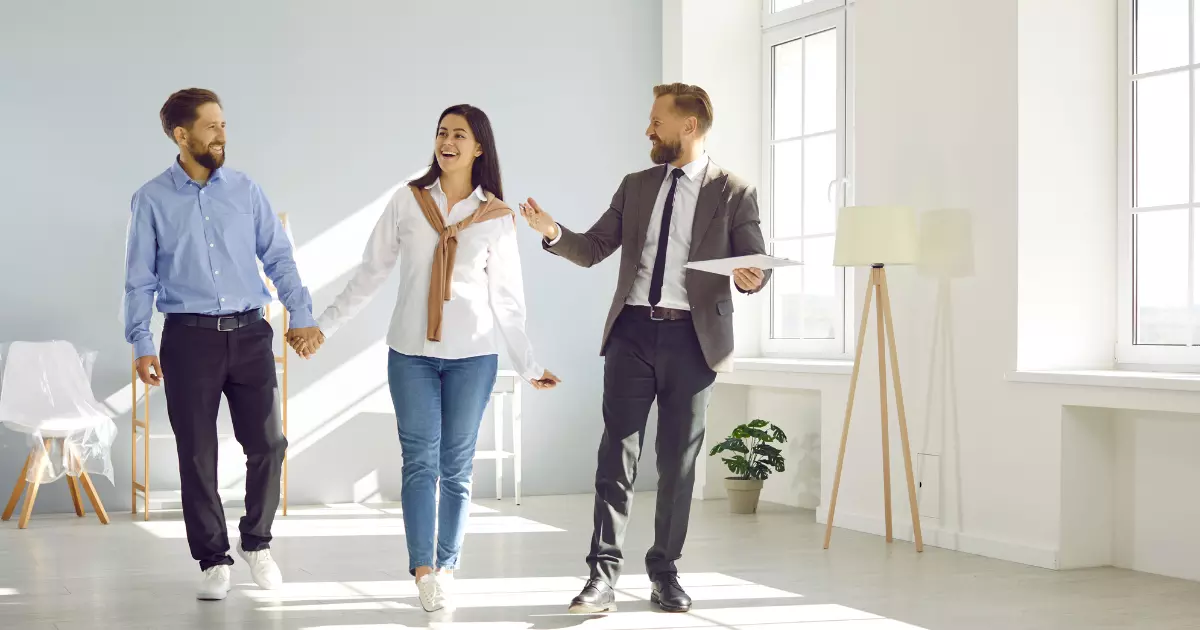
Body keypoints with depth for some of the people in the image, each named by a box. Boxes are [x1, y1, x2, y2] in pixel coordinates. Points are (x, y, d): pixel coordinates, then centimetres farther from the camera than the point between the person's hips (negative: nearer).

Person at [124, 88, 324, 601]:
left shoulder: (245, 190, 5)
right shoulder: (152, 200, 1)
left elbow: (279, 258, 7)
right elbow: (140, 280, 3)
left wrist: (302, 316, -1)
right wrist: (141, 344, -4)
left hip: (249, 333, 2)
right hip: (189, 337, -1)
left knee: (267, 444, -1)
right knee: (197, 454, 3)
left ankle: (257, 542, 21)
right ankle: (214, 559, 17)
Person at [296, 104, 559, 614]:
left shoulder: (497, 217, 2)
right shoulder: (408, 201, 3)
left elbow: (507, 298, 6)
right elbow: (369, 274, 7)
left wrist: (529, 366, 8)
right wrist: (323, 325, 5)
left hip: (472, 357, 0)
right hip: (411, 352, 0)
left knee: (456, 466, 5)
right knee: (420, 461, -3)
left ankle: (446, 568, 14)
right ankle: (423, 570, -1)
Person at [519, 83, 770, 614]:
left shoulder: (734, 193, 3)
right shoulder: (635, 186, 14)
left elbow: (757, 263, 1)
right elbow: (592, 249, 12)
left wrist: (751, 279, -23)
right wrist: (553, 232, -7)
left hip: (691, 337, -2)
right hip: (632, 332, 2)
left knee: (678, 460, 6)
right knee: (617, 453, -3)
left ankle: (664, 572, 17)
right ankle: (603, 574, -2)